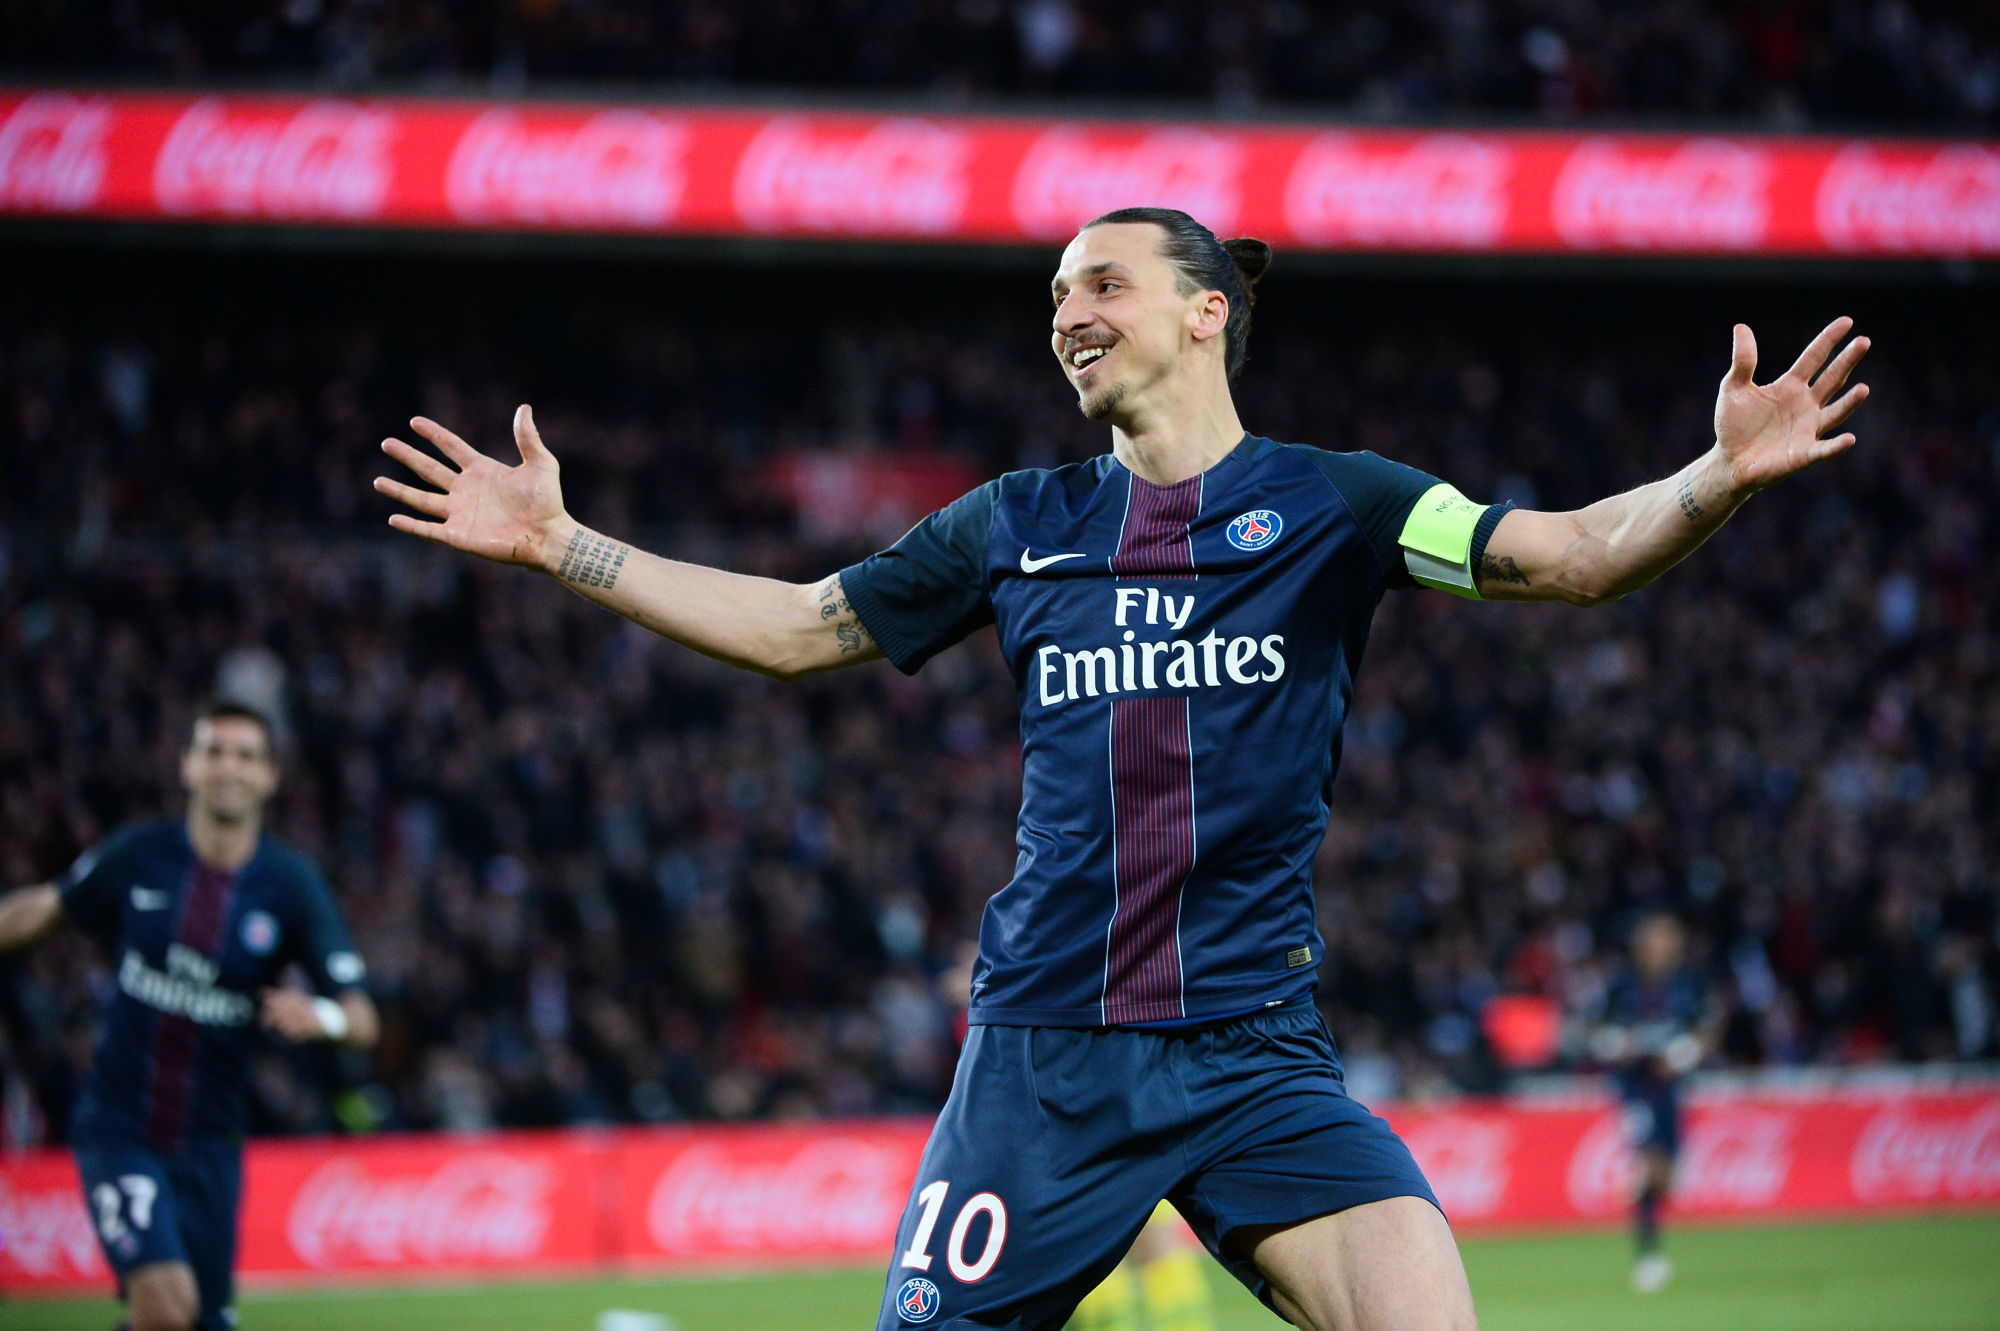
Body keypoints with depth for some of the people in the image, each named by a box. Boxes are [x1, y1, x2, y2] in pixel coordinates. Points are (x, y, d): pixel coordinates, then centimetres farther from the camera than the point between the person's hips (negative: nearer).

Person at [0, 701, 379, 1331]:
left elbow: (361, 1018, -7)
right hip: (118, 1130, -2)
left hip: (209, 1143, 2)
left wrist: (320, 1017, -29)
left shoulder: (291, 884, -4)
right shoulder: (139, 855, -4)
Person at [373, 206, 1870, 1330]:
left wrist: (1720, 478, -26)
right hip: (1044, 1044, 2)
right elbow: (796, 627, 20)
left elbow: (1569, 556, -7)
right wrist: (562, 543, 16)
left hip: (1254, 1049, -2)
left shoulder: (1327, 501, 2)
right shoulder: (1020, 525, 11)